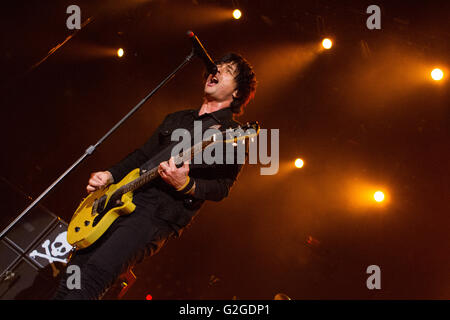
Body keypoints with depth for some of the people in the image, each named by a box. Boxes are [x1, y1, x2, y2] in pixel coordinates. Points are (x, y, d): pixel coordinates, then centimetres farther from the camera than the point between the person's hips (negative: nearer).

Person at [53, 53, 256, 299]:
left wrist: (185, 185, -24)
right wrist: (110, 175, 12)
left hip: (160, 216, -7)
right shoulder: (176, 119, 23)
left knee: (95, 273, -25)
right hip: (124, 199, 7)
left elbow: (222, 187, -7)